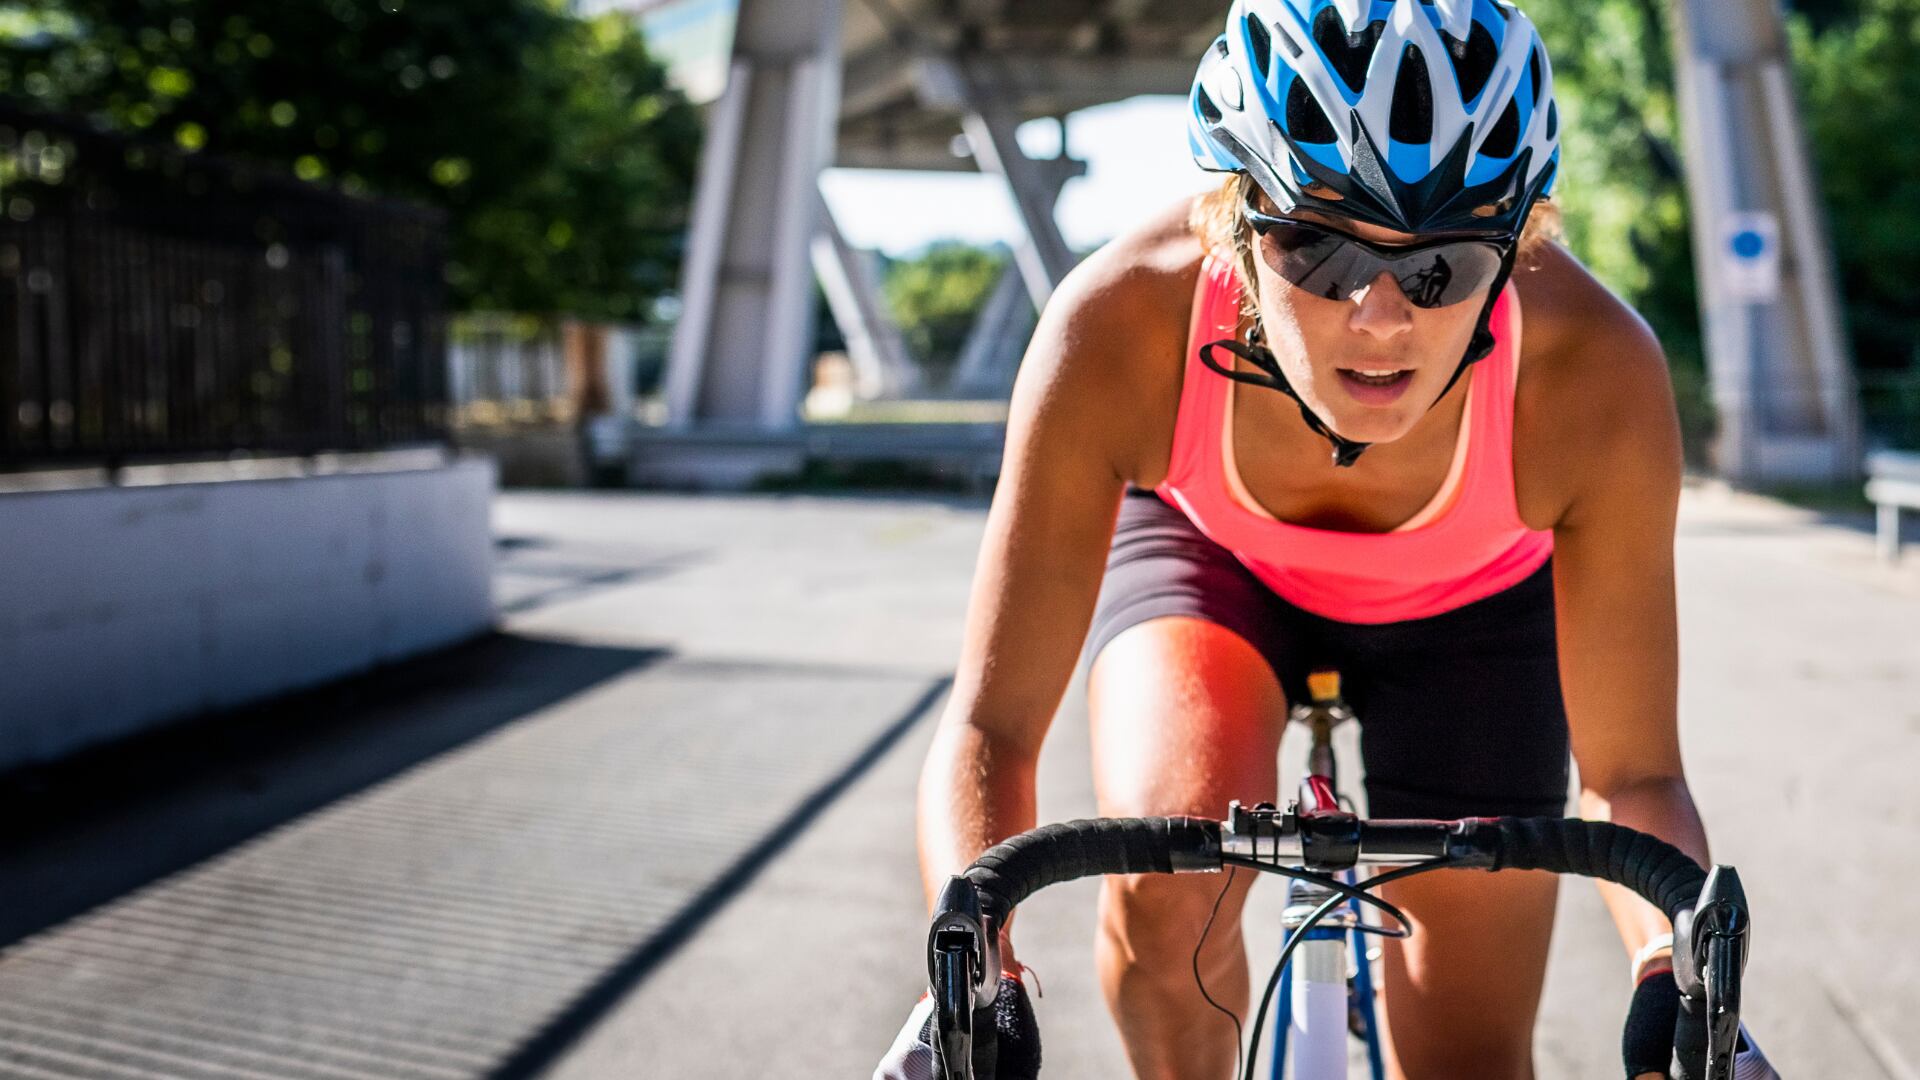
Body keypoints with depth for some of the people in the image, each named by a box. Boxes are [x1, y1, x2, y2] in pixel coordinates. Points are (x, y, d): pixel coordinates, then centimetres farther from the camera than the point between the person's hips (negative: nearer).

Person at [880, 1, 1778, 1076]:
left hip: (1471, 598, 1)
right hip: (1206, 547, 0)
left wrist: (1677, 979, -43)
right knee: (1169, 873, -31)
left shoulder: (1595, 372, -36)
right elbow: (990, 731, -32)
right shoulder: (1121, 323, -38)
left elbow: (1632, 774, -24)